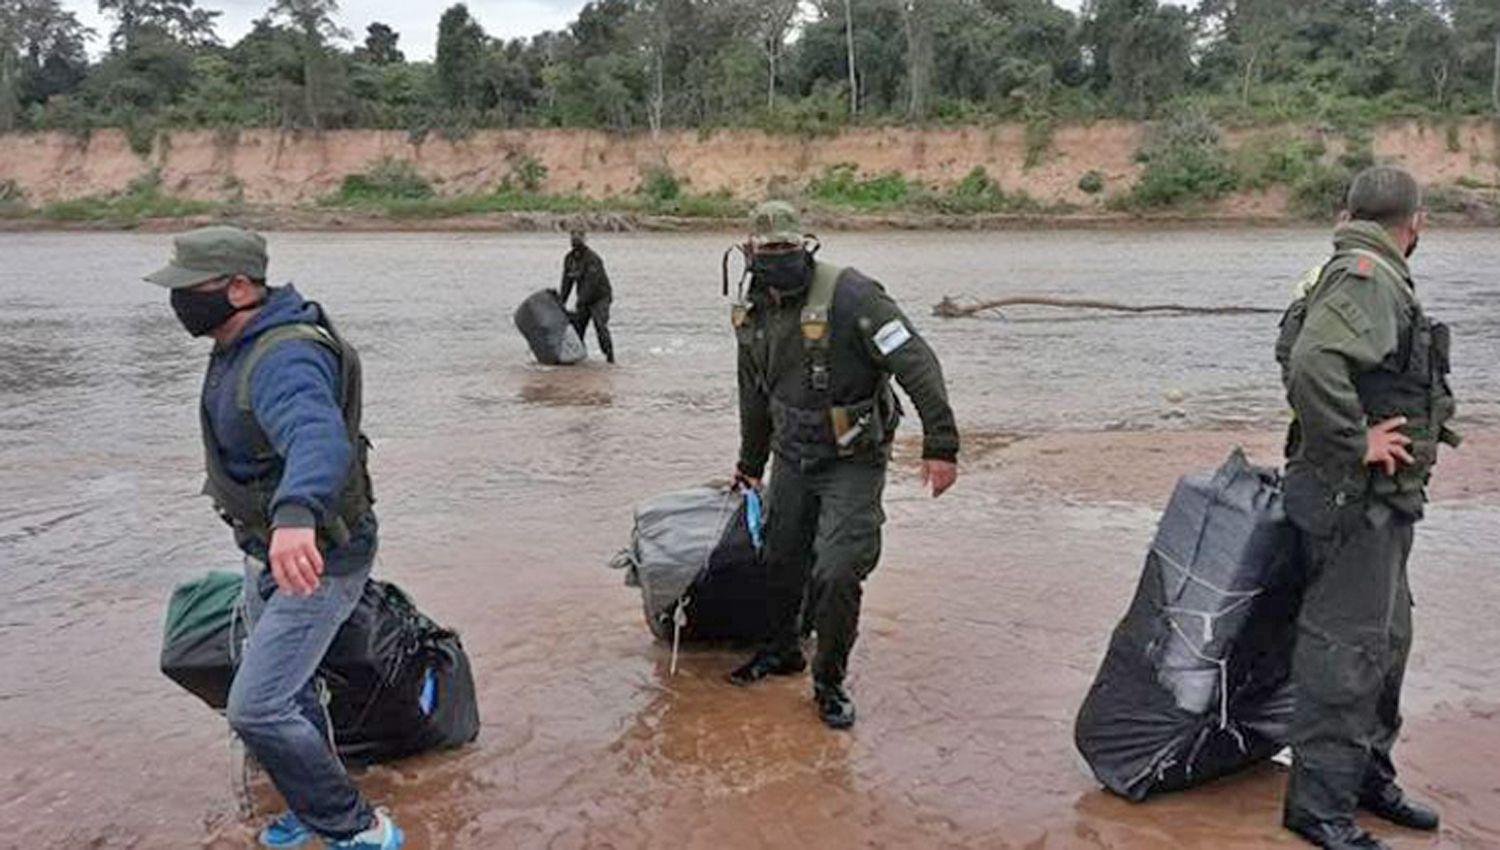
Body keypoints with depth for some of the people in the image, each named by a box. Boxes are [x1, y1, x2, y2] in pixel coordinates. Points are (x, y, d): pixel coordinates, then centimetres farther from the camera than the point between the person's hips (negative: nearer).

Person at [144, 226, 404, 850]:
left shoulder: (284, 360, -30)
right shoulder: (239, 347, 4)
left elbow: (318, 437, -51)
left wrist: (297, 515, -70)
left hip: (317, 559, -10)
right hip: (269, 551, 10)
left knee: (256, 710, -11)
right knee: (288, 690, 23)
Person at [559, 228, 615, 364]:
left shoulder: (592, 258, -22)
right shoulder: (569, 258, 3)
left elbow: (591, 283, -28)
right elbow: (567, 281, 3)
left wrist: (580, 302, -32)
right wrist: (562, 301, -5)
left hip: (600, 297, -7)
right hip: (584, 300, 7)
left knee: (600, 327, -18)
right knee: (577, 326, -2)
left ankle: (609, 356, -14)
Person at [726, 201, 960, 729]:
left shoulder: (848, 295, -20)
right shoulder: (752, 317, 3)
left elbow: (916, 363, -24)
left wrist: (941, 446, -29)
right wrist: (750, 464, 29)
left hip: (853, 463, -6)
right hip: (792, 461, 6)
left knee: (836, 574, -11)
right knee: (781, 561, 17)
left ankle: (829, 682, 12)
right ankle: (782, 650, 42)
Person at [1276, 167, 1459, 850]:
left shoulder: (1376, 278, 16)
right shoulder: (1366, 276, -17)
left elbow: (1309, 363, 21)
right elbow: (1313, 365, -33)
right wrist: (1357, 443, -23)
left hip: (1378, 501, 11)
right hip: (1355, 496, -11)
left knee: (1387, 639, 20)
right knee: (1346, 646, -5)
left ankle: (1369, 778, 33)